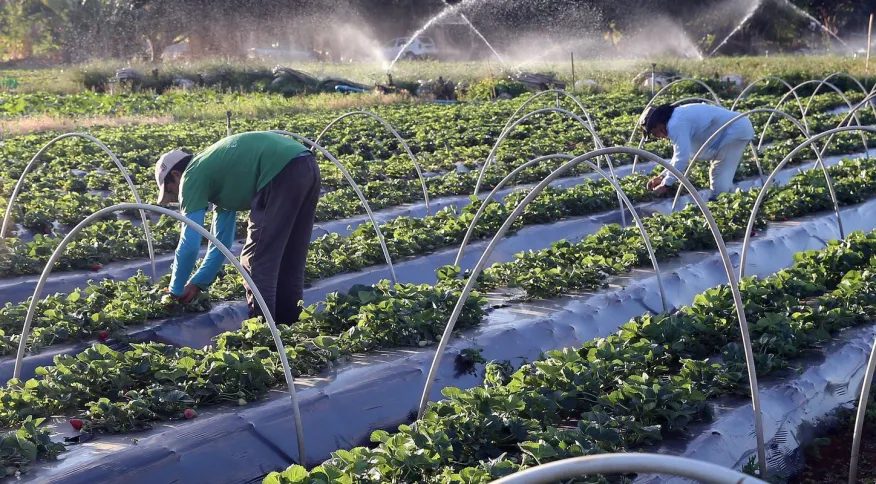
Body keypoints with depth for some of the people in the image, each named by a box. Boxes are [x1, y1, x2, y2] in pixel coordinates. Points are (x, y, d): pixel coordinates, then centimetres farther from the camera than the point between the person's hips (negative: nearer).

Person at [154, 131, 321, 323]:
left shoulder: (192, 177, 7)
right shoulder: (216, 174, 31)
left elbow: (189, 244, 4)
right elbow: (222, 242, 35)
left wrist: (175, 291, 17)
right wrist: (198, 283, 36)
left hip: (282, 171, -9)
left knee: (257, 260, 2)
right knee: (288, 259, 19)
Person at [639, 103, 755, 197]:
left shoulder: (676, 125, -21)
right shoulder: (678, 118, 14)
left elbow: (682, 158, -26)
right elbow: (681, 155, 22)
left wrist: (665, 184, -17)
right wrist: (662, 176, 16)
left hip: (736, 131, -11)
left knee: (721, 181, -13)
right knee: (717, 174, 22)